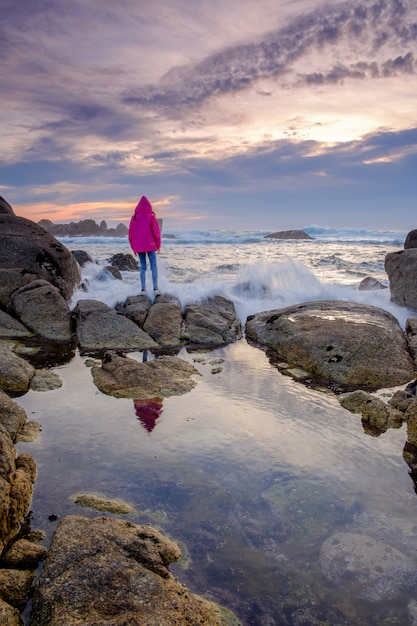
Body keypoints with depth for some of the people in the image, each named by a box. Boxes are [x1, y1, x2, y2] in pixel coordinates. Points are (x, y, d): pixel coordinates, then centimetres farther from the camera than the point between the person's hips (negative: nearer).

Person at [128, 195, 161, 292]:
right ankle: (155, 287, -7)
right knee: (154, 265, 1)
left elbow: (130, 233, 9)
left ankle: (143, 288, 5)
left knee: (143, 266, 9)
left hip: (138, 246, 3)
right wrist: (158, 245, 8)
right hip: (150, 245, -3)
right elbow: (156, 232, -2)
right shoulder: (151, 217, -4)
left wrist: (133, 247, 17)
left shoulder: (134, 218, 5)